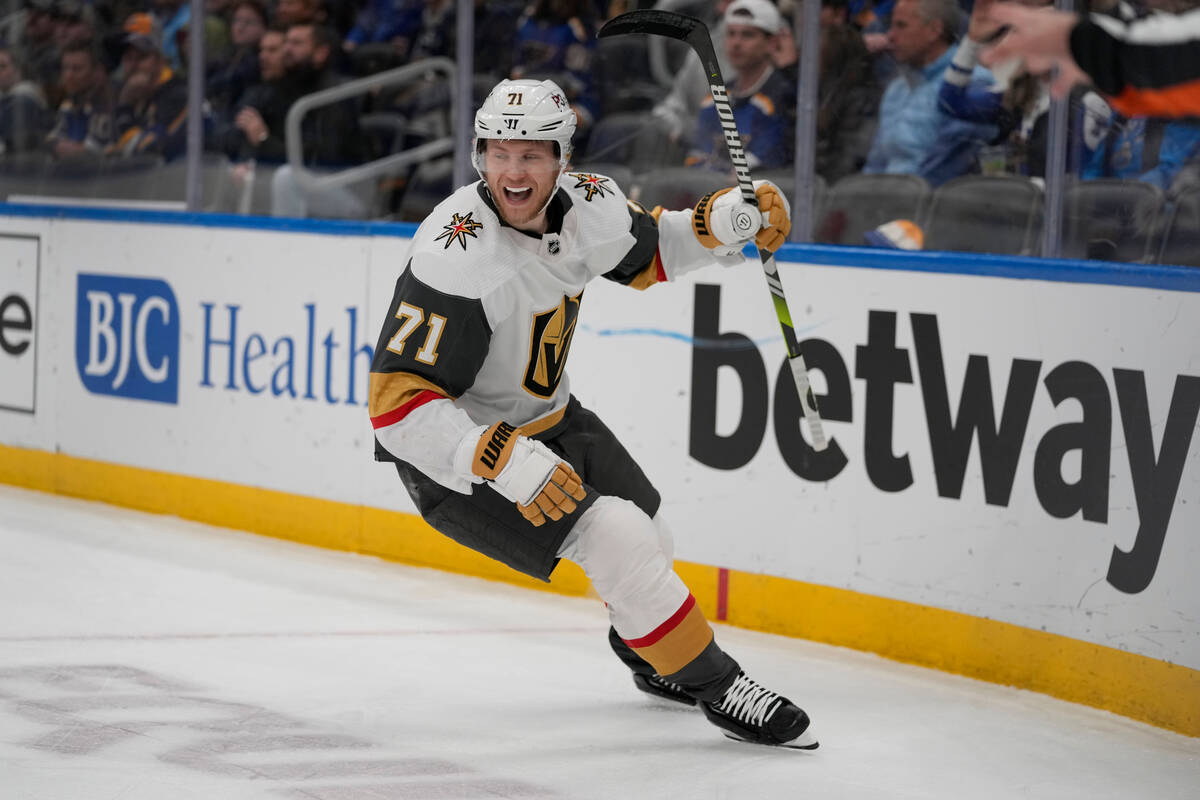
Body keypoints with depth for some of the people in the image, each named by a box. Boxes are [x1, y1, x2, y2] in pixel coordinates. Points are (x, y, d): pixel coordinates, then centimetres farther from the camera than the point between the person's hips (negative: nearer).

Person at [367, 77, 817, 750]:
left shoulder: (586, 204, -11)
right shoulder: (456, 259, -33)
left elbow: (650, 251, 13)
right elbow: (398, 403, -35)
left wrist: (721, 222, -7)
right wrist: (505, 462, -43)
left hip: (544, 415, 8)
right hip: (457, 446, -8)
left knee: (650, 543, 21)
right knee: (615, 537, -23)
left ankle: (651, 657, 54)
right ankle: (715, 684, -6)